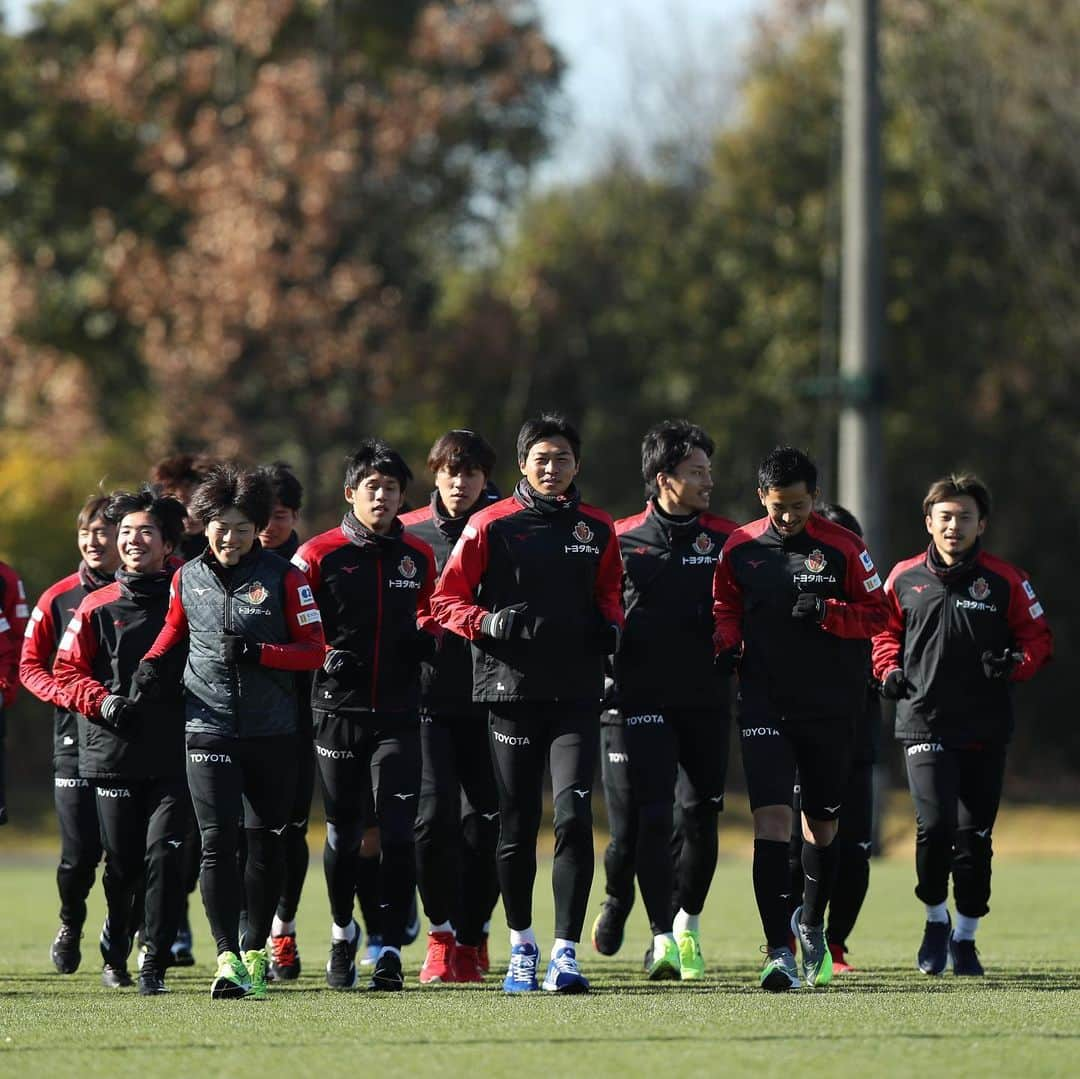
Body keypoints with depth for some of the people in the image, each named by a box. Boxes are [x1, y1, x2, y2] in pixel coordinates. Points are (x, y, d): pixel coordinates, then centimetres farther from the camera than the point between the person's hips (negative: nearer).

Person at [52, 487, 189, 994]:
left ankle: (155, 964, -8)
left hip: (174, 755, -1)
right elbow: (67, 671, 9)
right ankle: (115, 948, 34)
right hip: (113, 755, 1)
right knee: (122, 862, 8)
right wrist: (102, 701, -8)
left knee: (164, 853, -13)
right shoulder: (98, 607, 7)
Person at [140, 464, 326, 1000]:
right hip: (209, 729, 0)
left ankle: (254, 952, 21)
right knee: (218, 843, -11)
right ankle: (227, 959, -16)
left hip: (273, 732, 0)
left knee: (266, 843, 8)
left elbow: (314, 650, -2)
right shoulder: (188, 578, 6)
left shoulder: (283, 577, -1)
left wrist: (258, 652, -16)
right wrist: (153, 661, 7)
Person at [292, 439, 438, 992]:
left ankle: (390, 949, -8)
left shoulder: (418, 557, 10)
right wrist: (325, 656, -15)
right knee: (343, 833, 7)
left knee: (398, 831, -10)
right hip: (338, 711, -1)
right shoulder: (319, 554, 0)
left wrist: (425, 635, 0)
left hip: (398, 713, 1)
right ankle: (342, 930, 30)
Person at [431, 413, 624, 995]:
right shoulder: (491, 526, 0)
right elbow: (446, 601, 2)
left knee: (574, 817, -13)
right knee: (517, 826, 5)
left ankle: (565, 952, -11)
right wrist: (488, 623, -15)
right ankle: (521, 943, 25)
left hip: (577, 694, 1)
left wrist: (609, 627, 5)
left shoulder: (597, 530, 10)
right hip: (511, 690, -1)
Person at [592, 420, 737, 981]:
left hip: (707, 699, 2)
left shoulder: (725, 540, 5)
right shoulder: (620, 541, 0)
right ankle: (662, 938, -1)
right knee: (648, 817, -11)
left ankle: (687, 923, 27)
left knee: (701, 815, 7)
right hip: (640, 698, -2)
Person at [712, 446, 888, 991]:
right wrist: (727, 643, -3)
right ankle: (778, 951, -19)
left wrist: (824, 612, -17)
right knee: (771, 817, -15)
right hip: (764, 705, 0)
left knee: (821, 822, 15)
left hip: (830, 706, 0)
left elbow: (877, 614, -1)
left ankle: (811, 923, 41)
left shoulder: (842, 548, -4)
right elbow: (725, 606, 17)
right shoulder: (740, 548, 1)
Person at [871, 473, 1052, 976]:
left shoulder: (1006, 581, 0)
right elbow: (884, 629, 18)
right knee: (934, 826, -14)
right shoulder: (904, 578, 3)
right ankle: (935, 920, 10)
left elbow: (1038, 637, 6)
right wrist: (889, 670, -1)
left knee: (974, 835, 5)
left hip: (986, 728, 1)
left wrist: (1015, 664, -15)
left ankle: (965, 936, 20)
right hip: (924, 723, -1)